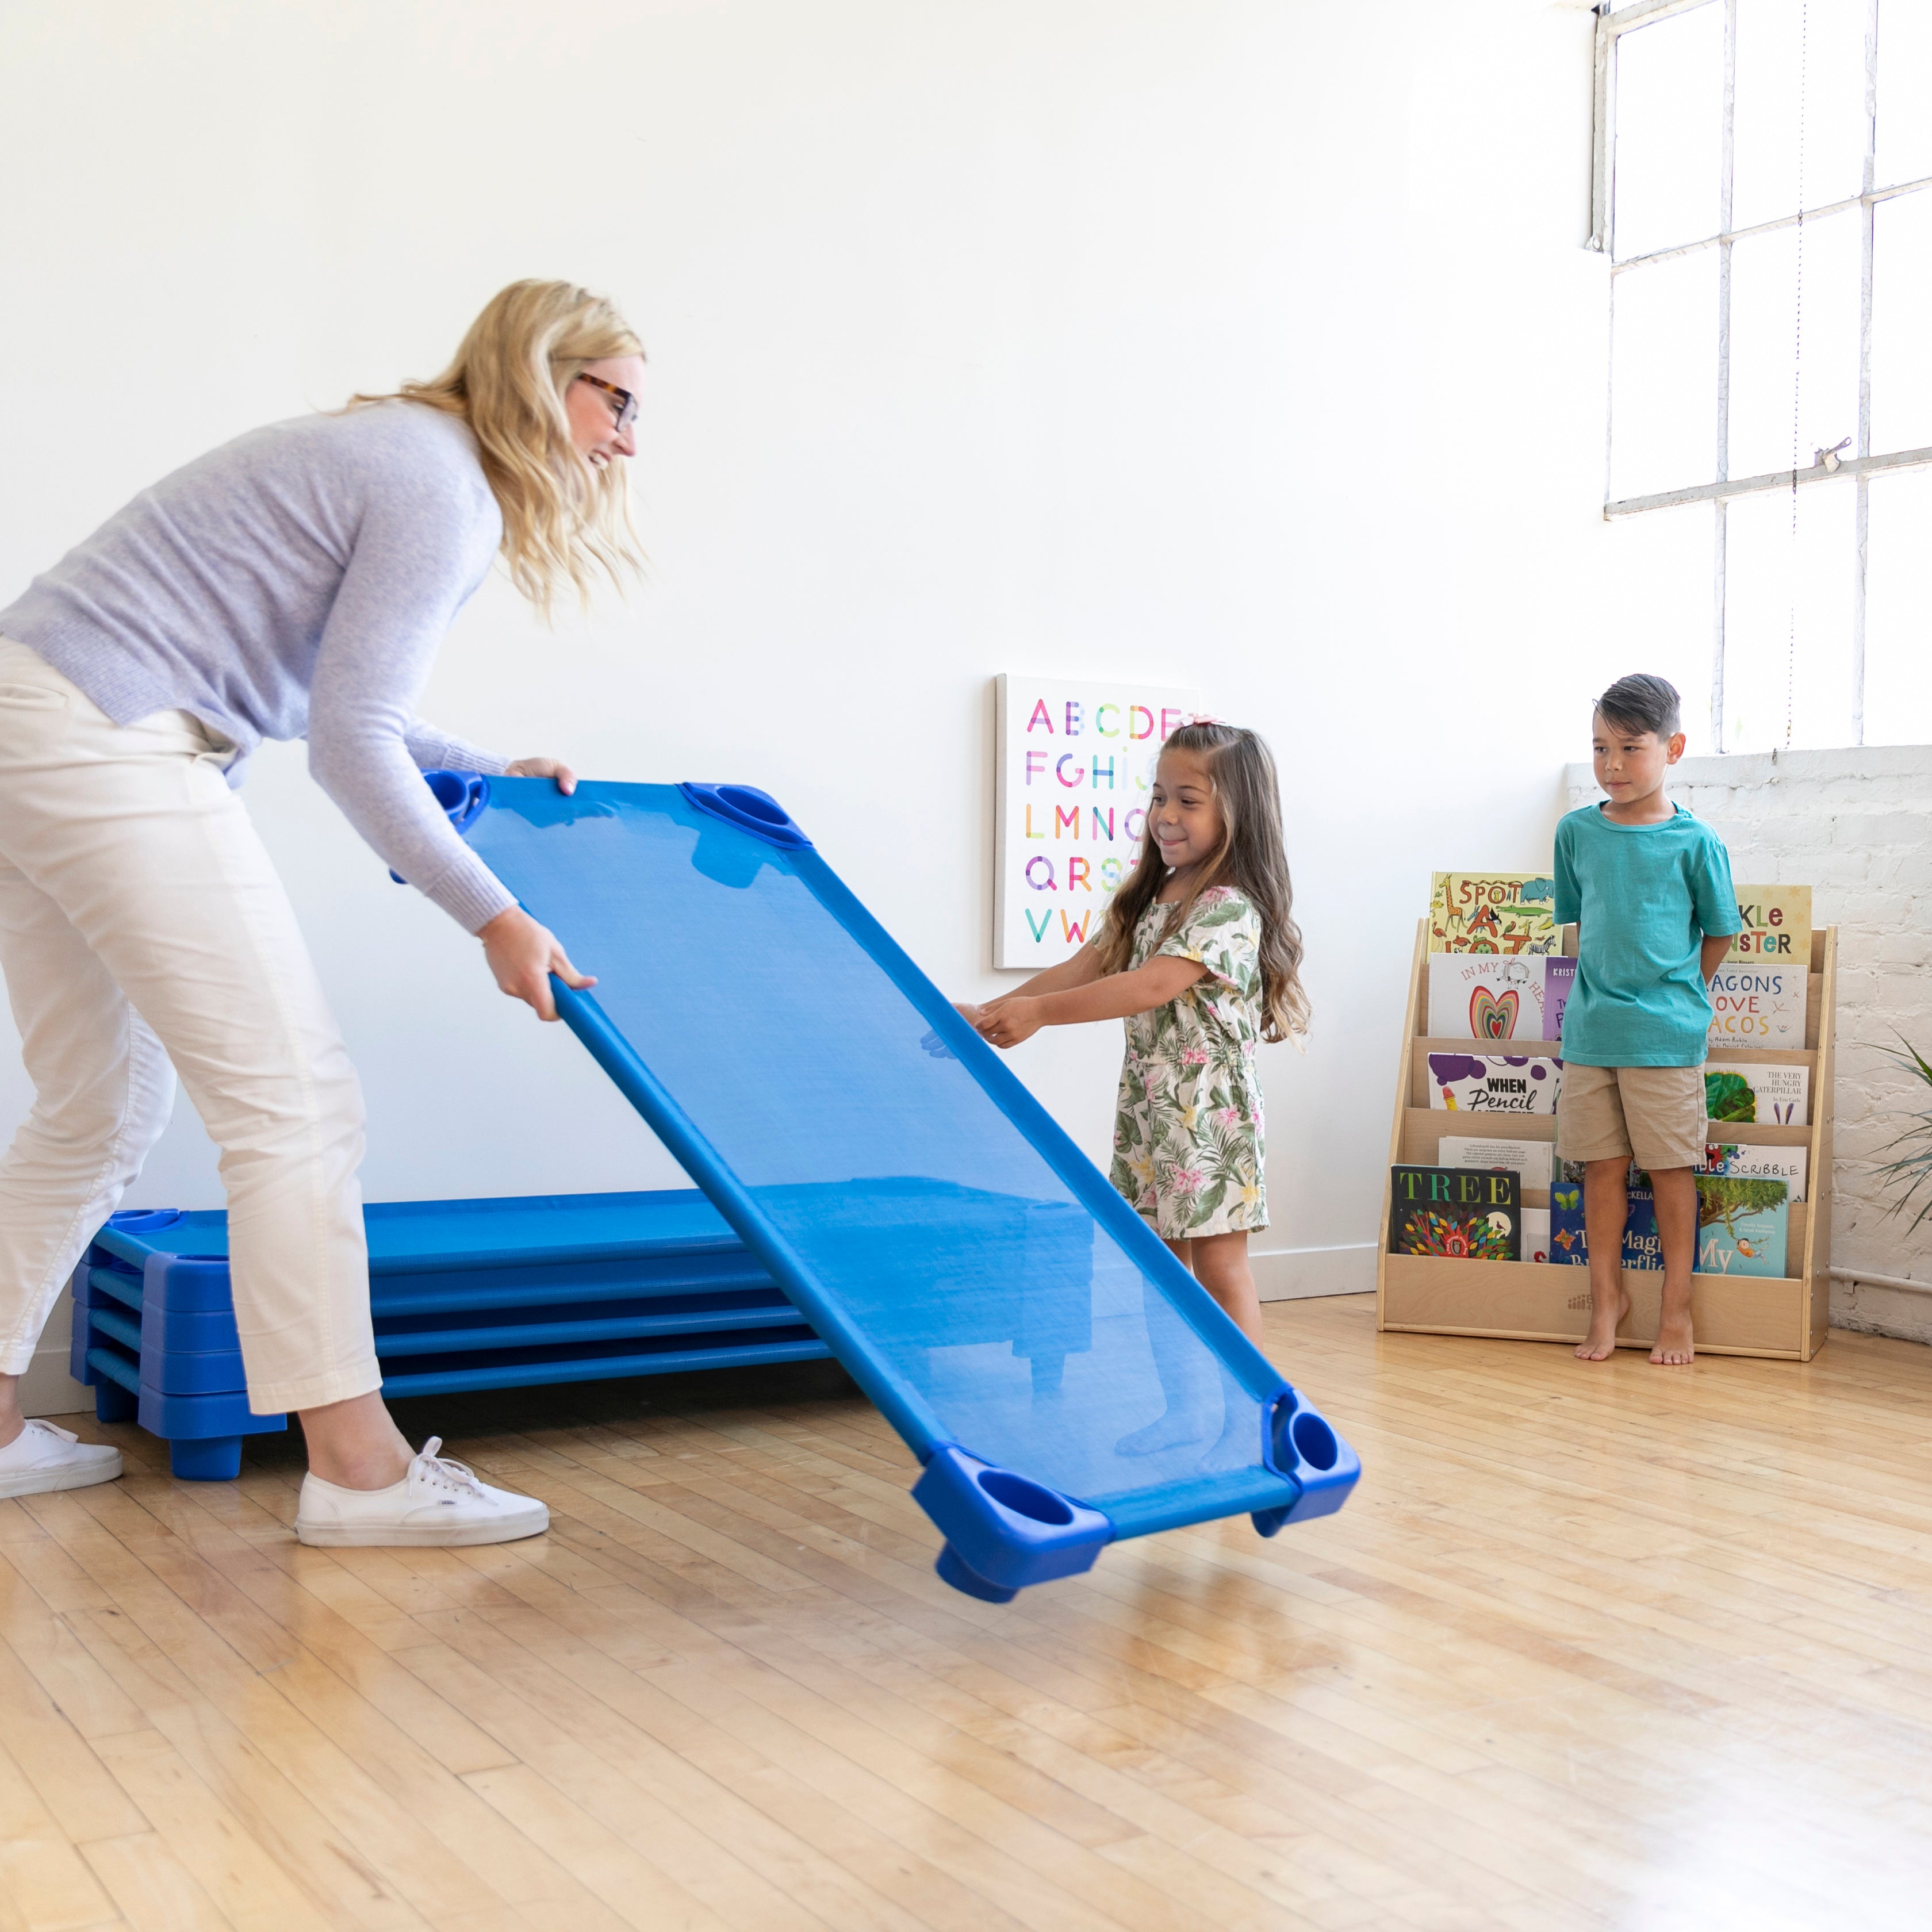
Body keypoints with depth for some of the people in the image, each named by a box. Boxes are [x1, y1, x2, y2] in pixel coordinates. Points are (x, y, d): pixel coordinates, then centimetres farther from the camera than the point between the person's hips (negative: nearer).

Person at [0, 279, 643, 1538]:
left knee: (103, 1113, 17)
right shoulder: (446, 493, -11)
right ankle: (358, 1469, -4)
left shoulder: (397, 449, 20)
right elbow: (353, 742, -15)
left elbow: (328, 700, 26)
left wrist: (492, 773, 28)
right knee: (295, 1099, -8)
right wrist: (493, 918, -11)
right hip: (107, 751, -11)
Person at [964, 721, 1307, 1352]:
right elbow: (1082, 968, 8)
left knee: (1218, 1265, -4)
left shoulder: (1231, 908, -15)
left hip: (1209, 1108, -8)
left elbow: (1152, 987, -25)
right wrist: (992, 1012, -5)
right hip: (1147, 1104, 8)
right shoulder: (1148, 898, 12)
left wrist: (1038, 1012, -27)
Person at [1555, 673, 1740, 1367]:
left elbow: (1719, 933, 4)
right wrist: (1599, 993, 11)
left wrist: (1677, 998, 4)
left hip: (1665, 1036, -3)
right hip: (1589, 1030, 3)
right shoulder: (1577, 831, 3)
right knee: (1603, 1166, 9)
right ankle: (1607, 1296, 23)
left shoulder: (1694, 842, -7)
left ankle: (1676, 1308, 17)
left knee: (1671, 1168, 5)